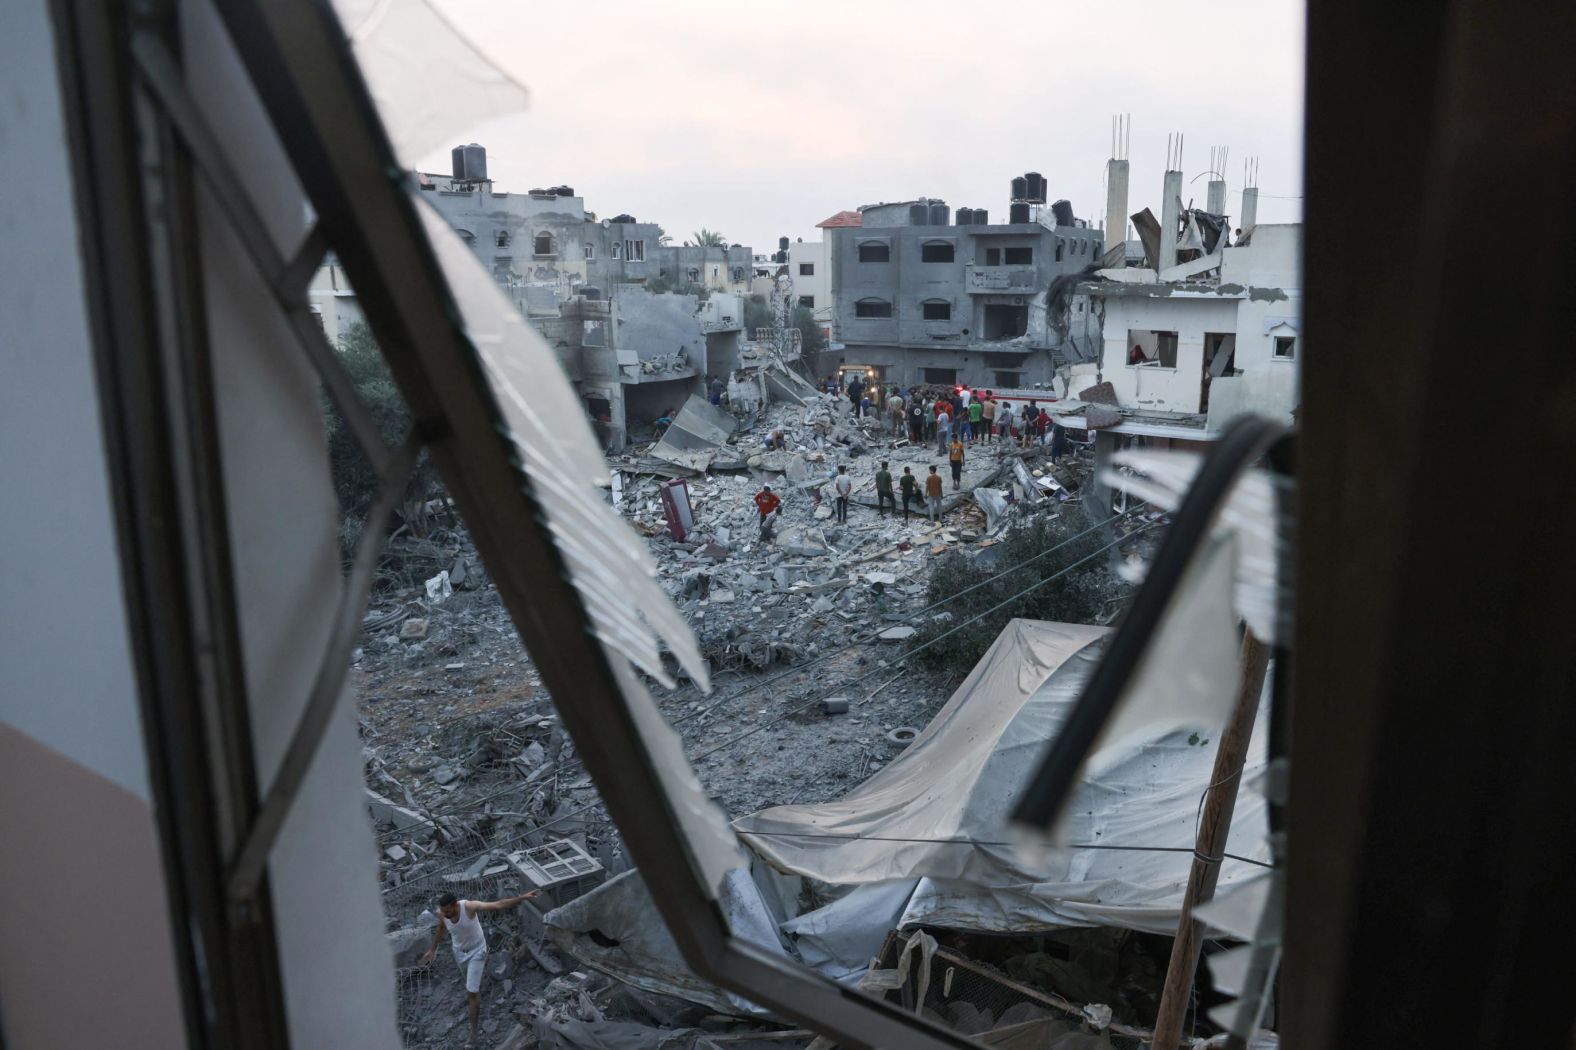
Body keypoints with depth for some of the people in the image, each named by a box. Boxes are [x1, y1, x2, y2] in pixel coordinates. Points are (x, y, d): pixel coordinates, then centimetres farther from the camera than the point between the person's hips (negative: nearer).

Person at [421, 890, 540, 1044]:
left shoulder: (469, 906, -37)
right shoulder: (442, 913, -24)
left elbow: (499, 905, -40)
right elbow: (441, 929, 1)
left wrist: (522, 897, -51)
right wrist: (432, 949, 12)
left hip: (477, 951, -4)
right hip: (459, 951, 4)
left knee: (472, 991, -5)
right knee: (468, 978, 33)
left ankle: (473, 1028, 13)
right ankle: (472, 991, 68)